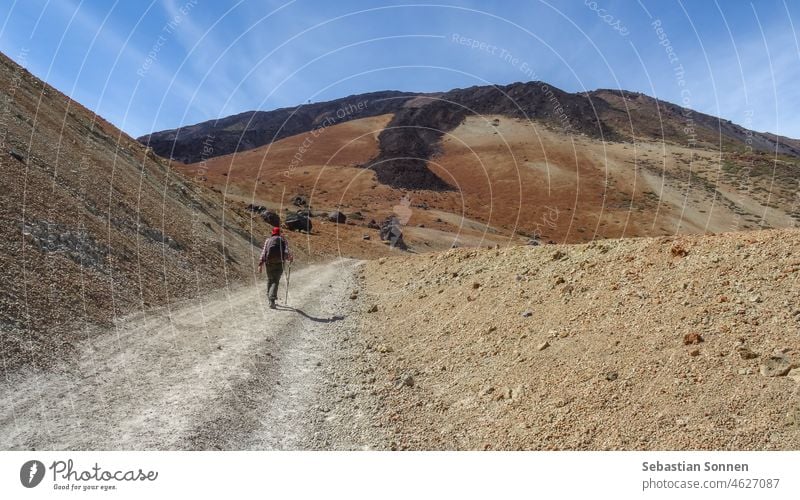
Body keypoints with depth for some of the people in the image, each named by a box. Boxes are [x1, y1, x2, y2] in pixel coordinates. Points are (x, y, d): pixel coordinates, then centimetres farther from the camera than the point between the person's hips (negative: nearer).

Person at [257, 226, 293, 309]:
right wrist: (290, 258, 11)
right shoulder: (283, 240, 8)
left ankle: (270, 297, 27)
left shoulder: (268, 240, 11)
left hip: (269, 262, 2)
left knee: (270, 280, 20)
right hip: (280, 263, -1)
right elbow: (286, 252, -7)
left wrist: (260, 264, -3)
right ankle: (272, 299, -19)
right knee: (275, 281, -2)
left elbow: (264, 252, 0)